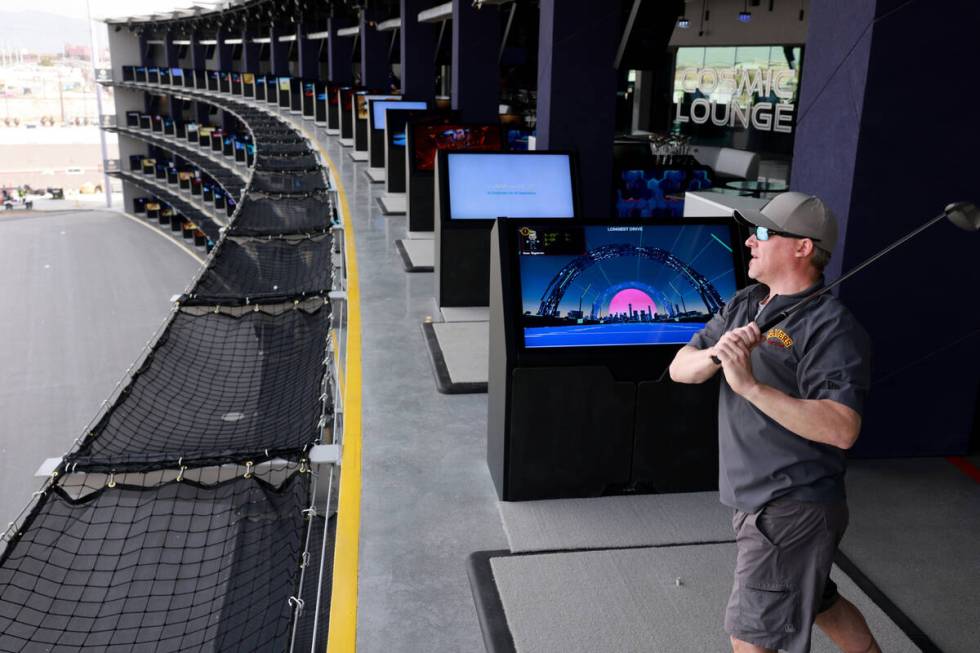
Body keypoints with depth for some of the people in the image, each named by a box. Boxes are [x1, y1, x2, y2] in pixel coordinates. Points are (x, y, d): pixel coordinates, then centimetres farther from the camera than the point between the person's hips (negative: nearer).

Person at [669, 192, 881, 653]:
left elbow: (842, 430, -30)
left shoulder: (833, 328, -19)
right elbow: (679, 368, 1)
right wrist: (717, 354, -21)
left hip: (793, 510, -8)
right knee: (818, 602, 26)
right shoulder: (744, 305, 7)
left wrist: (750, 385, -35)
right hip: (755, 501, 8)